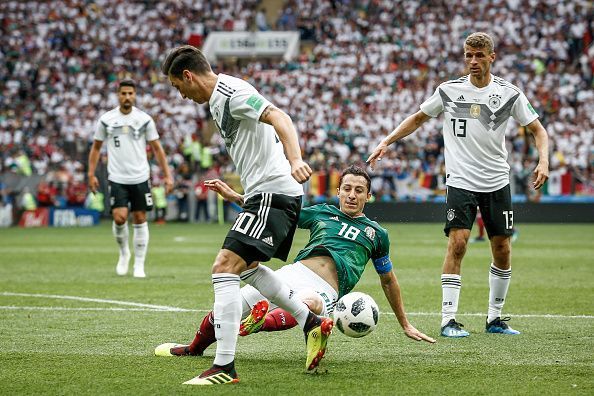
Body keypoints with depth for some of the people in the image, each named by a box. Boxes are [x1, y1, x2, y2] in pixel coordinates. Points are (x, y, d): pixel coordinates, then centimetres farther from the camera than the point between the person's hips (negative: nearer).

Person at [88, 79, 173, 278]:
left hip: (140, 178, 1)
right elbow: (96, 147, 11)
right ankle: (123, 252, 13)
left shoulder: (144, 119, 0)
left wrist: (167, 175, 0)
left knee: (140, 219, 1)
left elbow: (157, 148, 5)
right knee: (119, 217, -14)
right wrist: (91, 174, 5)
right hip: (117, 178, -1)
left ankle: (139, 265, 10)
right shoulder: (106, 119, 1)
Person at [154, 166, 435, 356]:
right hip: (293, 274, 2)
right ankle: (194, 349, 18)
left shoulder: (376, 233, 18)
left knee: (307, 303, -43)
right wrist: (233, 196, 15)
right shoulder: (322, 213, 20)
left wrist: (405, 325, 31)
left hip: (324, 292, -2)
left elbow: (388, 280, 28)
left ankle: (257, 323, -65)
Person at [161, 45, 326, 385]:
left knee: (225, 267, -18)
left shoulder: (232, 93, -14)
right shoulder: (219, 98, 17)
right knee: (248, 267, 27)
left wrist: (295, 160, -43)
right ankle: (312, 323, 31)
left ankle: (225, 367, -21)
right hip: (264, 194, 11)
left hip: (273, 193, -11)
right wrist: (237, 192, 37)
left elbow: (279, 118, -27)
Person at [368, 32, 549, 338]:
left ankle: (494, 318, 19)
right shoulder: (449, 90, 1)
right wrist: (386, 142, 7)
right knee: (457, 243, -15)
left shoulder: (508, 93, 0)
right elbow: (418, 118, 16)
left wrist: (543, 161, -12)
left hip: (497, 183, 2)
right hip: (460, 182, -2)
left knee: (502, 250, 4)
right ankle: (448, 320, -13)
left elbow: (538, 130, 5)